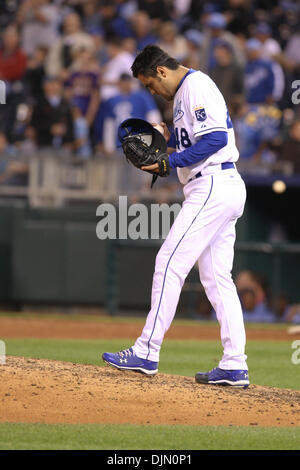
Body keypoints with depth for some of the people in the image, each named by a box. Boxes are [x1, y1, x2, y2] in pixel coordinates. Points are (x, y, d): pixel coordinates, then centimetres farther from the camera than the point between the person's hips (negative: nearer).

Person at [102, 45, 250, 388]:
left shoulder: (196, 86, -11)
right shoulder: (185, 92, 22)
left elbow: (217, 138, -21)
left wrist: (172, 161, -19)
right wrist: (171, 139, 14)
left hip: (213, 188, -11)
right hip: (222, 190, 11)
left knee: (170, 263, -11)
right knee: (216, 278, 8)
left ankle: (146, 353, -11)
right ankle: (235, 366, 6)